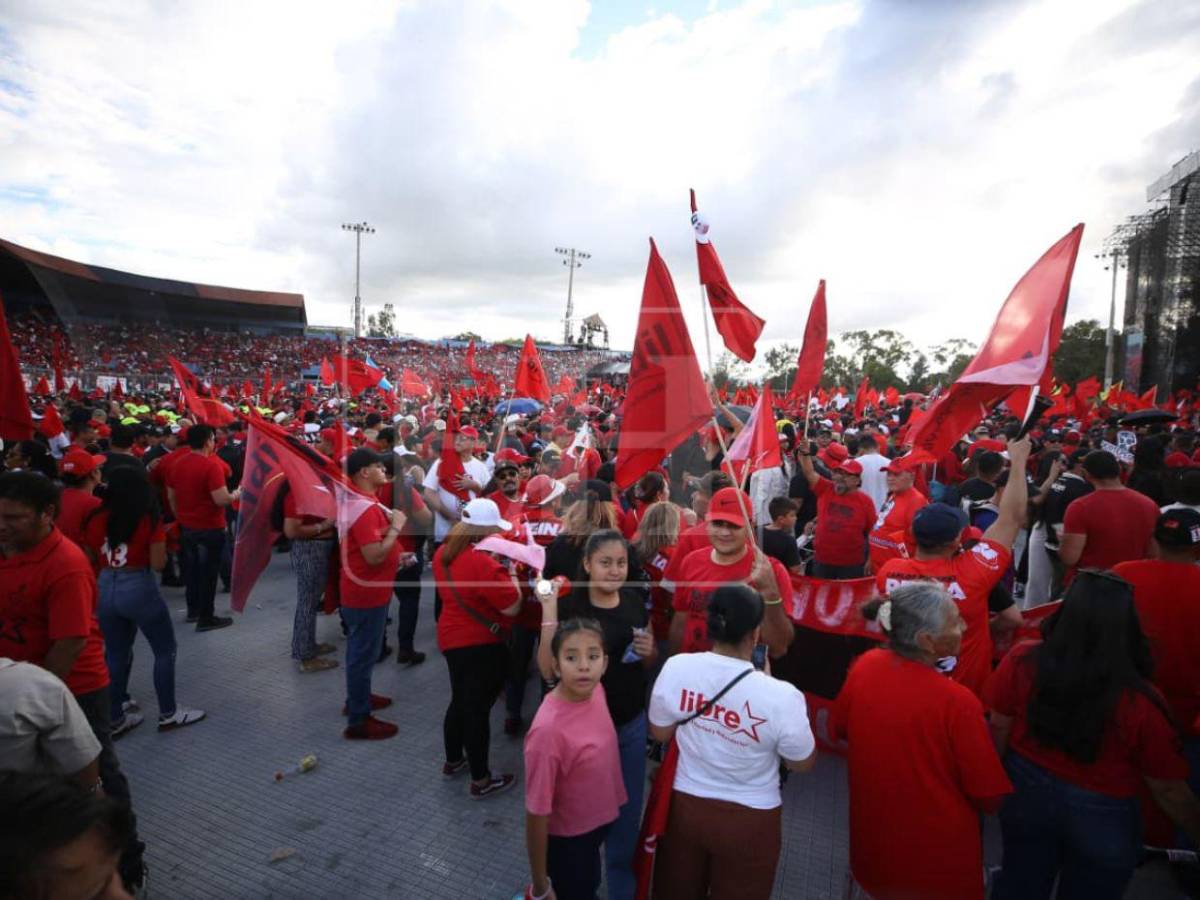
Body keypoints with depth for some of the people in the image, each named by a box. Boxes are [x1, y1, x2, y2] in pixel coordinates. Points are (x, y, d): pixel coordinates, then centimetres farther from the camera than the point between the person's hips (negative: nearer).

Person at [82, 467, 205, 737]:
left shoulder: (95, 520, -1)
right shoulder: (149, 520, -13)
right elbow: (158, 564, -14)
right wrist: (160, 542, 3)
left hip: (105, 589, 5)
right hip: (140, 589, -5)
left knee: (116, 656, 18)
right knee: (165, 651, 11)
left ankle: (115, 720, 28)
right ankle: (168, 714, 18)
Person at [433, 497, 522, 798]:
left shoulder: (444, 553, 0)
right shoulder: (483, 563, -28)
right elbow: (513, 607, -22)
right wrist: (508, 571, -9)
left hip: (451, 638, 9)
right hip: (481, 645, -8)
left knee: (460, 702, 24)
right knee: (477, 709, 5)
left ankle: (453, 761, 42)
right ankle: (480, 781, 20)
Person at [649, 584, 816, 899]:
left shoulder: (676, 668, -20)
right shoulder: (780, 696, -29)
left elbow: (660, 733, -4)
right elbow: (803, 763, -10)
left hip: (685, 805, 2)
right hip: (749, 820, -2)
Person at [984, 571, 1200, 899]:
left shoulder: (1022, 660, -23)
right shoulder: (1140, 703, -28)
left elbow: (999, 727, -9)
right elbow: (1168, 790, -14)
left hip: (1027, 792, 2)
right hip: (1102, 816, -1)